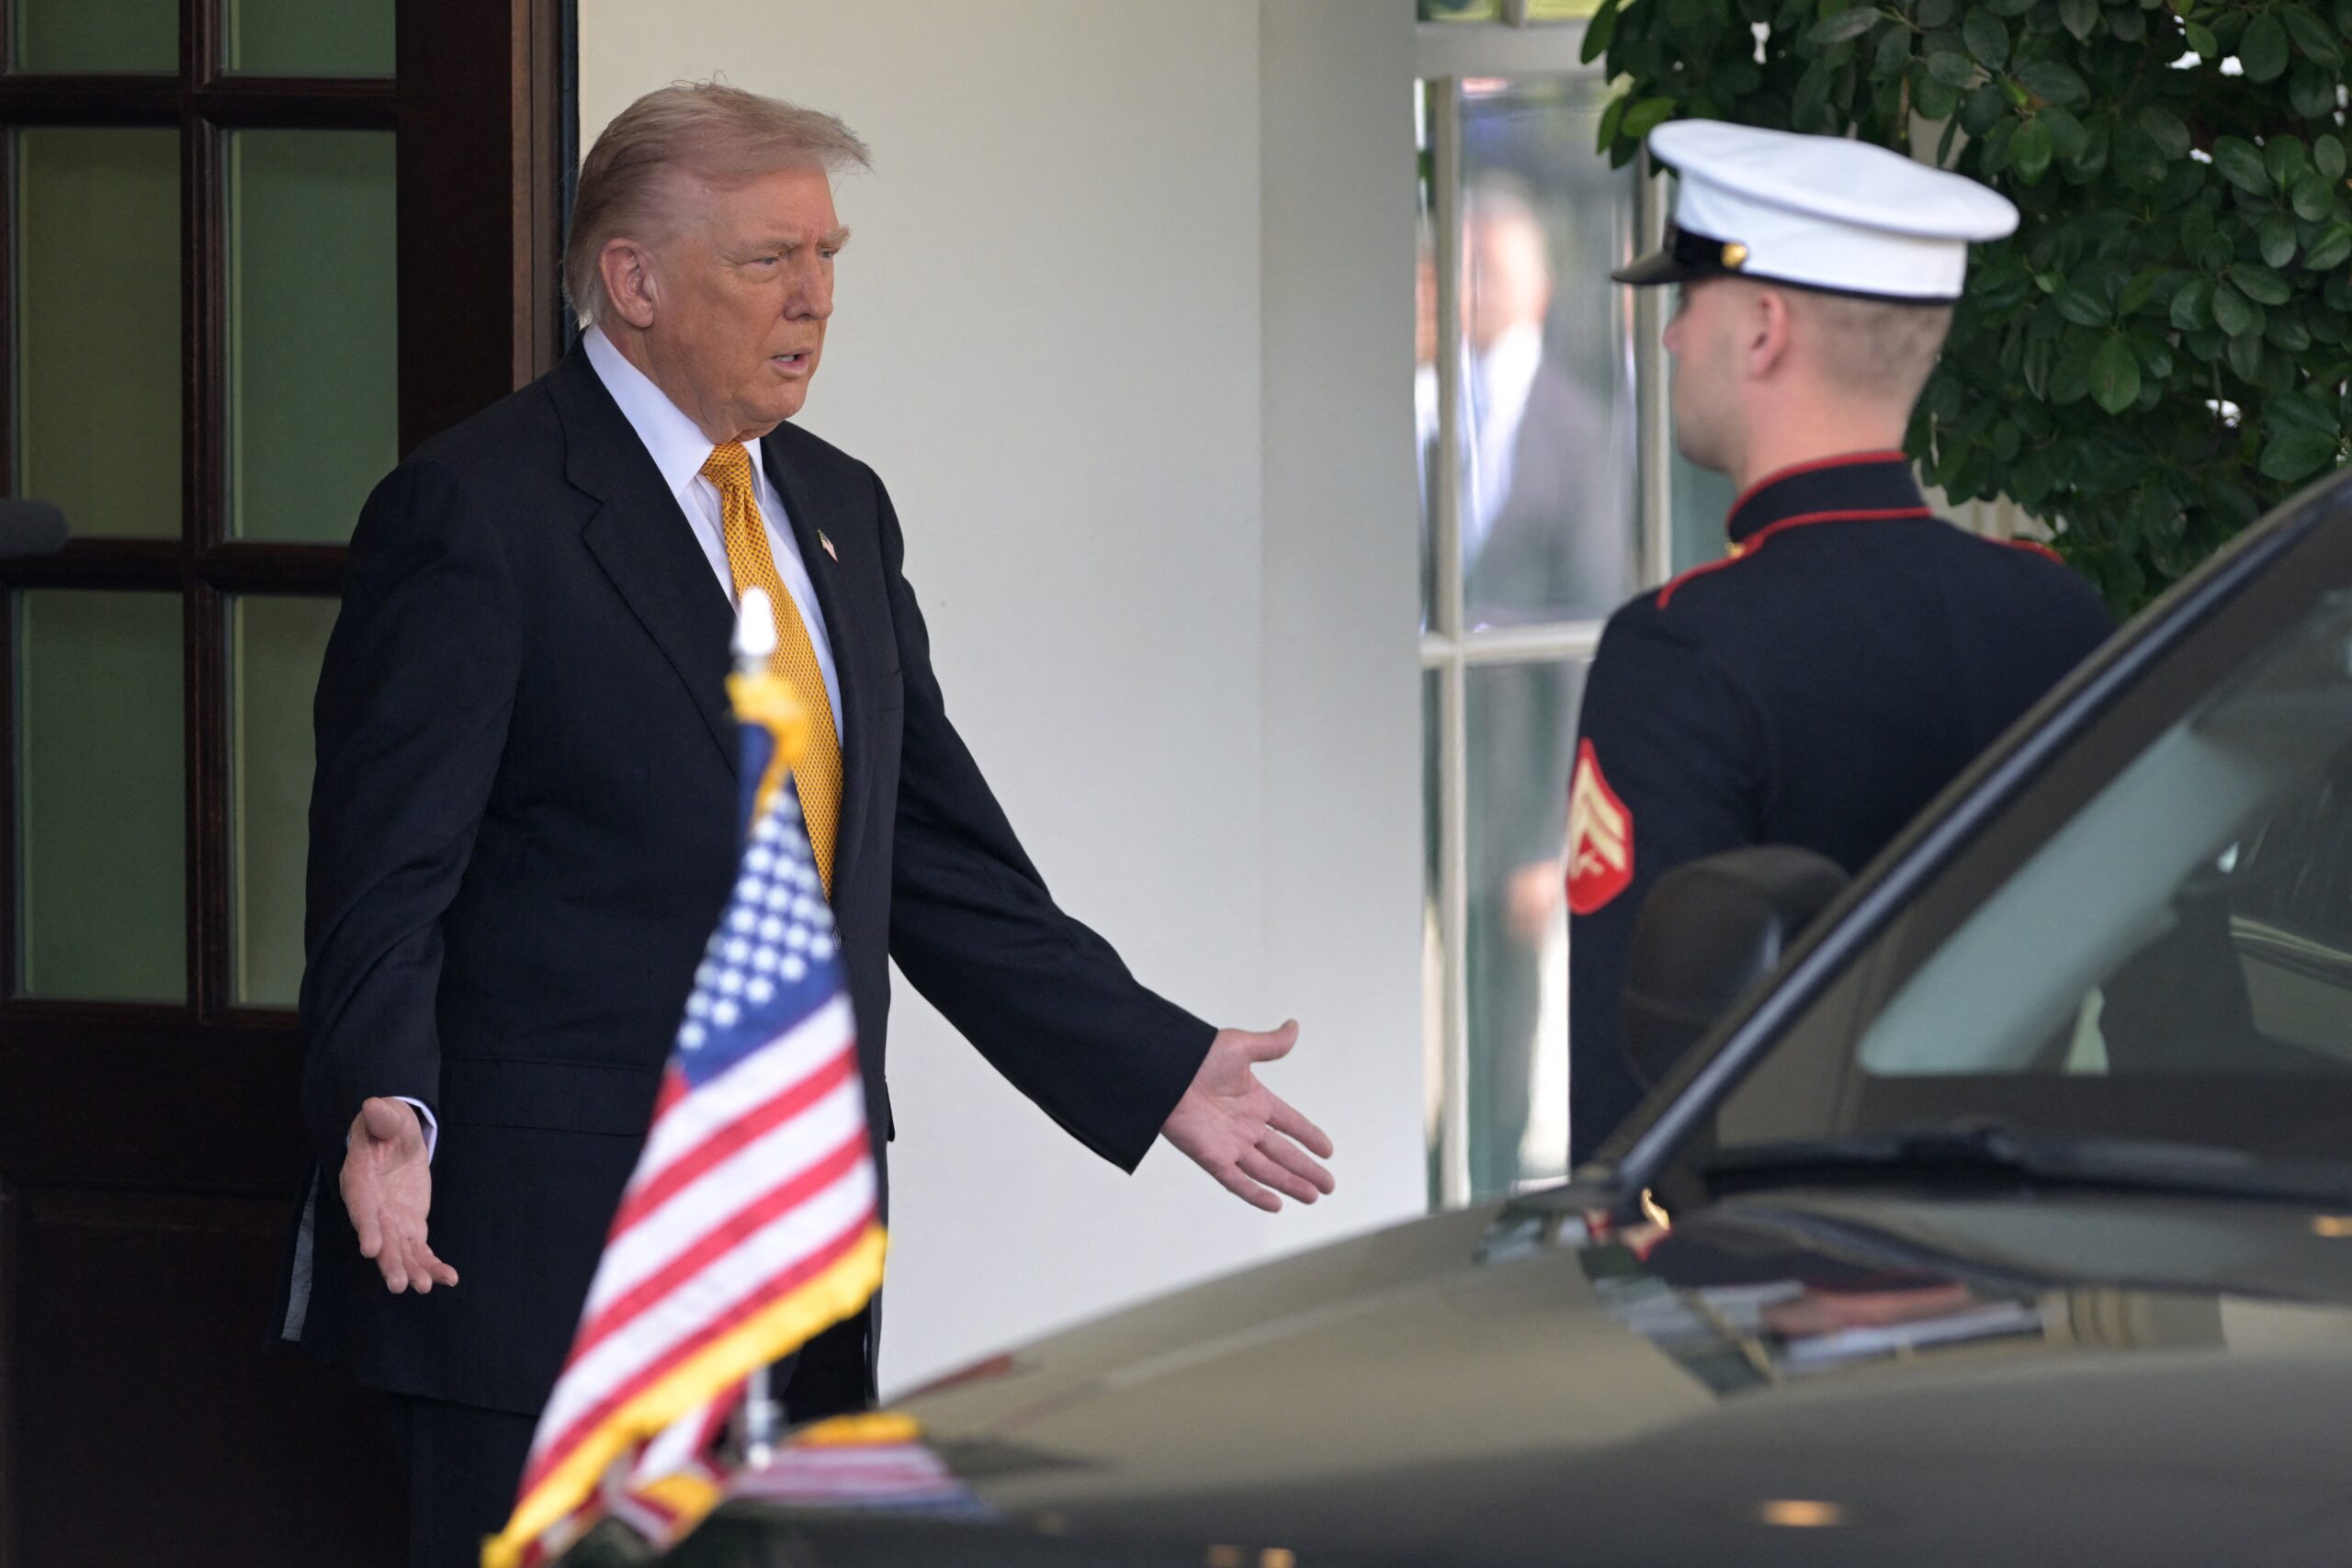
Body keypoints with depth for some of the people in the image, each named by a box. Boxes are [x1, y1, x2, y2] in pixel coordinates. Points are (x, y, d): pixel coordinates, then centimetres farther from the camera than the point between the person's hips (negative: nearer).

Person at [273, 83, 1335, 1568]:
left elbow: (937, 858, 19)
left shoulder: (840, 509, 16)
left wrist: (1158, 1069, 15)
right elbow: (385, 875, -13)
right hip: (548, 1254, -7)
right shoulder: (473, 513, -8)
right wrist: (387, 1108, -30)